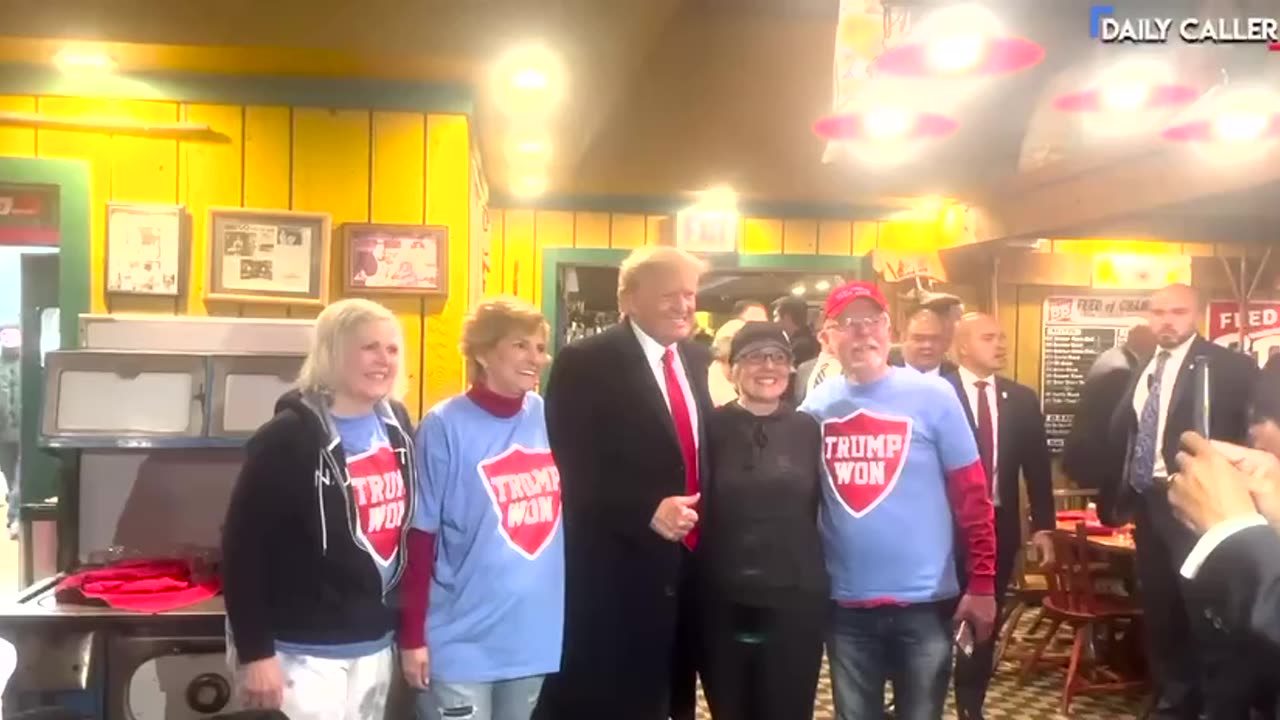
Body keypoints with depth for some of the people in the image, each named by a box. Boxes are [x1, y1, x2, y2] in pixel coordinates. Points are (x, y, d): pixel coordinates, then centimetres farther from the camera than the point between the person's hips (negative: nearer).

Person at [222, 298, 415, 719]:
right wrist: (255, 653, -17)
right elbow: (242, 547, -17)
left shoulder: (396, 426, 4)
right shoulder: (289, 437, -16)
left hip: (374, 645, 7)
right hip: (302, 652, -6)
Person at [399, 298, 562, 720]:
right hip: (462, 641, -4)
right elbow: (419, 535, -9)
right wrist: (412, 636, -8)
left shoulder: (550, 418, 1)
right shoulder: (445, 426, -11)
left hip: (535, 633, 5)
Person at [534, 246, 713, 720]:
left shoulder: (695, 360, 10)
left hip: (687, 564, 7)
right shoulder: (585, 363, -12)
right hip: (616, 571, -6)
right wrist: (648, 510, -24)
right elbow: (571, 469, -17)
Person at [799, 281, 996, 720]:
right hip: (846, 604, 2)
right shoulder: (816, 405, 0)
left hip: (924, 601, -2)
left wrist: (982, 583, -7)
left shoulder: (932, 395, -7)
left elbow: (971, 494, -5)